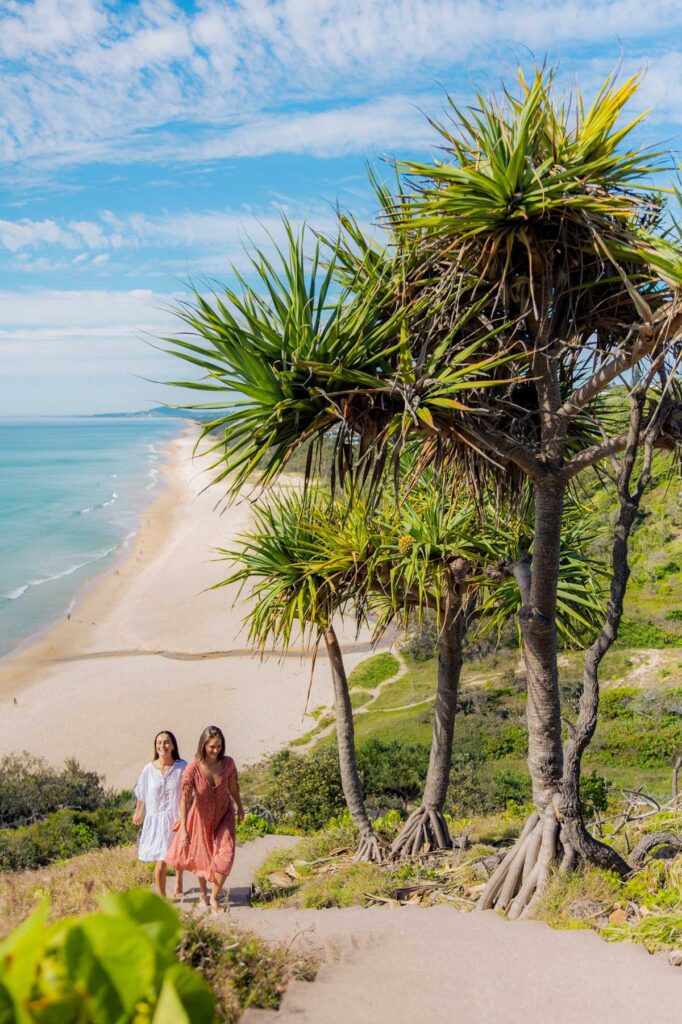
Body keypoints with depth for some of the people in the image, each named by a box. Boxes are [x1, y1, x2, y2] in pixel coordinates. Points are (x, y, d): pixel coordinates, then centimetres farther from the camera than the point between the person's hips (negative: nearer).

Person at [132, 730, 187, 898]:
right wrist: (137, 812, 21)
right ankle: (162, 896, 16)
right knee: (161, 862, -8)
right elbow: (141, 794, 8)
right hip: (156, 820, 0)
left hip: (176, 819, 0)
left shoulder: (182, 767, -15)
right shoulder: (148, 769, -9)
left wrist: (182, 818, -22)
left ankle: (178, 882, 55)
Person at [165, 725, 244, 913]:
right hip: (201, 817, -1)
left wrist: (239, 807, 12)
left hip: (224, 815, 1)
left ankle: (214, 899, 12)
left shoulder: (228, 763, -21)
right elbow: (185, 799, -31)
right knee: (202, 857, 19)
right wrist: (183, 828, -37)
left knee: (225, 856, -9)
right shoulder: (192, 769, -30)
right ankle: (203, 893, 46)